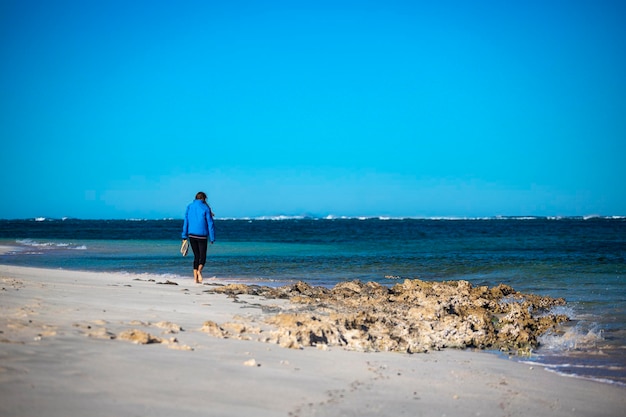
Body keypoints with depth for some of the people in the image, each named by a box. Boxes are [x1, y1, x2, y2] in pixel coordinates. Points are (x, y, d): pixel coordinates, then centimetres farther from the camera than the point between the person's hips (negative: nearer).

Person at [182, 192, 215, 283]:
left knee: (196, 256, 14)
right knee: (202, 256, 4)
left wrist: (184, 236, 8)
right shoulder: (205, 208, -5)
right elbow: (210, 224, -6)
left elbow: (185, 222, 5)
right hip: (202, 235, -3)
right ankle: (199, 271, -26)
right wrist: (212, 238, -2)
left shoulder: (189, 207, 5)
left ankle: (195, 278, 8)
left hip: (192, 235, 3)